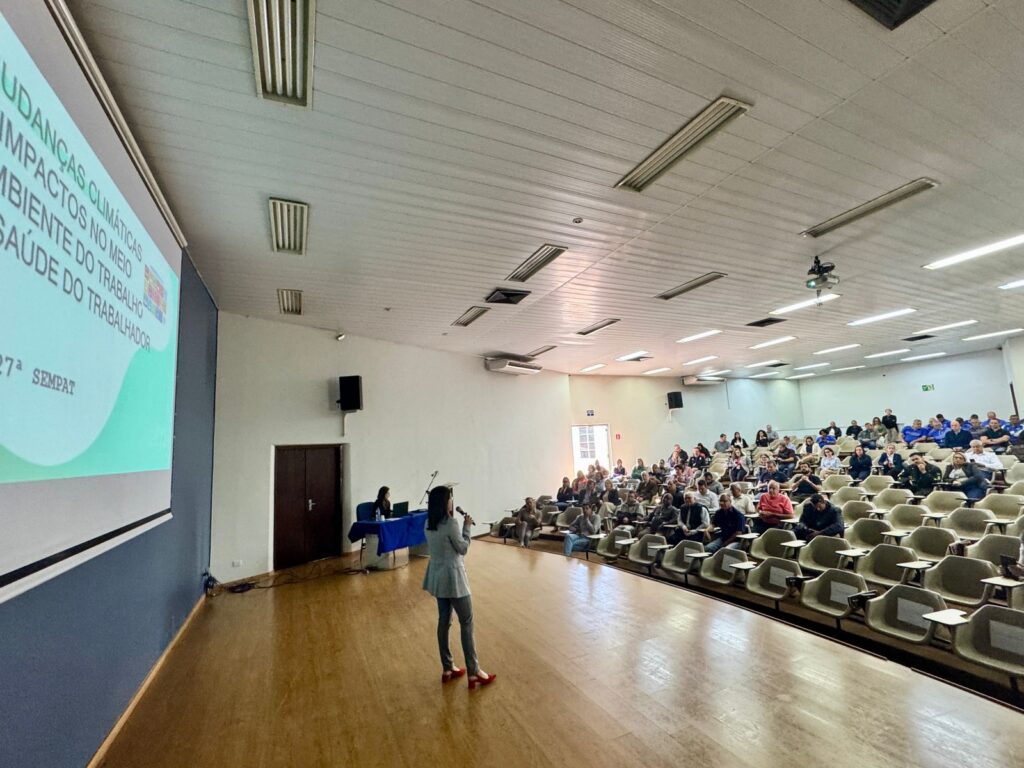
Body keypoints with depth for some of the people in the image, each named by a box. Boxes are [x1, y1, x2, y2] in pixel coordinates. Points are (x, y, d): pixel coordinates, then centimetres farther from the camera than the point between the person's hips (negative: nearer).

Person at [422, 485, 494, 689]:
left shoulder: (429, 523, 1)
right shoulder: (450, 523, -23)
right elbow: (463, 549, -12)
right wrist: (467, 527, -3)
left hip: (437, 575, 8)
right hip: (452, 575, -8)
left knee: (444, 621, 17)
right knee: (467, 623, 3)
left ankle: (447, 669, 28)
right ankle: (474, 673, 10)